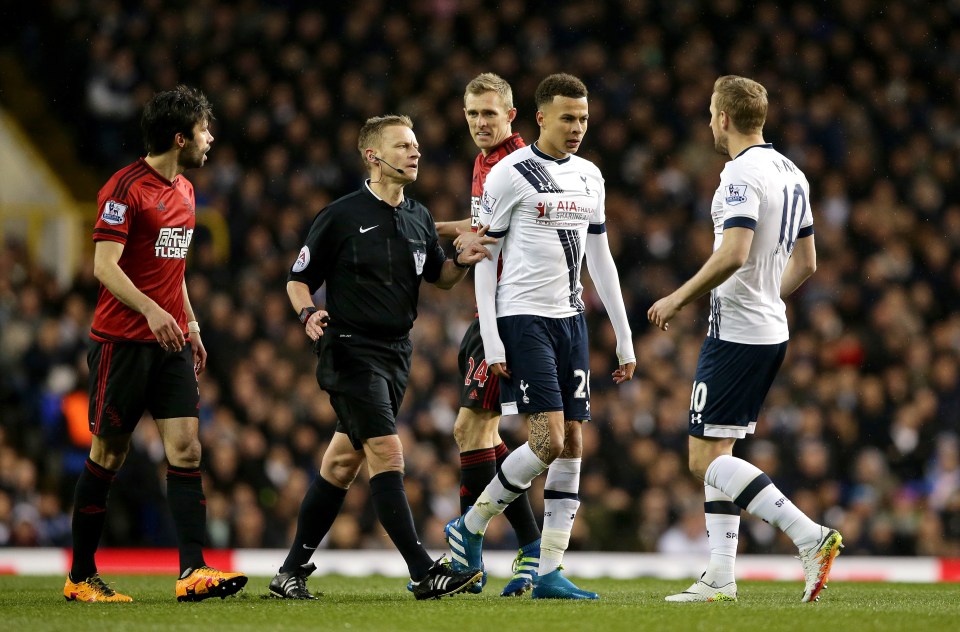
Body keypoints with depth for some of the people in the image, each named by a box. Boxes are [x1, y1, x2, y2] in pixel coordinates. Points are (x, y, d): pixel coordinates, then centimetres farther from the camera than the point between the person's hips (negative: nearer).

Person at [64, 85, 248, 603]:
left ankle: (192, 571, -14)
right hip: (121, 340, -7)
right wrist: (152, 310, -30)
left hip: (170, 341, 7)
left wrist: (191, 327, 22)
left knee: (185, 447, -7)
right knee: (109, 453, 0)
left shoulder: (184, 191, 15)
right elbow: (105, 265, -18)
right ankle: (80, 576, 11)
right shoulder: (125, 189, -11)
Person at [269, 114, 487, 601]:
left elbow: (439, 278, 21)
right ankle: (424, 573, -19)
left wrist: (462, 261, 0)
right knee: (387, 454, -15)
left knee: (344, 461, 10)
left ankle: (293, 570, 19)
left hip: (395, 353, 7)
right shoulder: (342, 216, -7)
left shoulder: (419, 219, 11)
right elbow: (299, 279, -1)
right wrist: (309, 313, -21)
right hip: (351, 350, -7)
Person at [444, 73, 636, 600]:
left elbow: (600, 259, 18)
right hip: (522, 318, -7)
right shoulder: (509, 175, -7)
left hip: (570, 319, 7)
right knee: (548, 441, -15)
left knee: (572, 445, 1)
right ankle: (469, 527, 6)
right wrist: (491, 342, -13)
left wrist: (624, 339, 15)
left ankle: (549, 574, 3)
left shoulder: (589, 177, 13)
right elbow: (483, 260, -6)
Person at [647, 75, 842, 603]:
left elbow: (734, 253, -26)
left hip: (736, 333, -10)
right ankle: (720, 577, 9)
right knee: (716, 454, 13)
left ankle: (809, 535, -19)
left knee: (706, 458, -8)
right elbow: (805, 263, 18)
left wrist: (678, 298, -16)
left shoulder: (742, 172, -15)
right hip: (771, 330, 10)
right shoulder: (791, 174, 13)